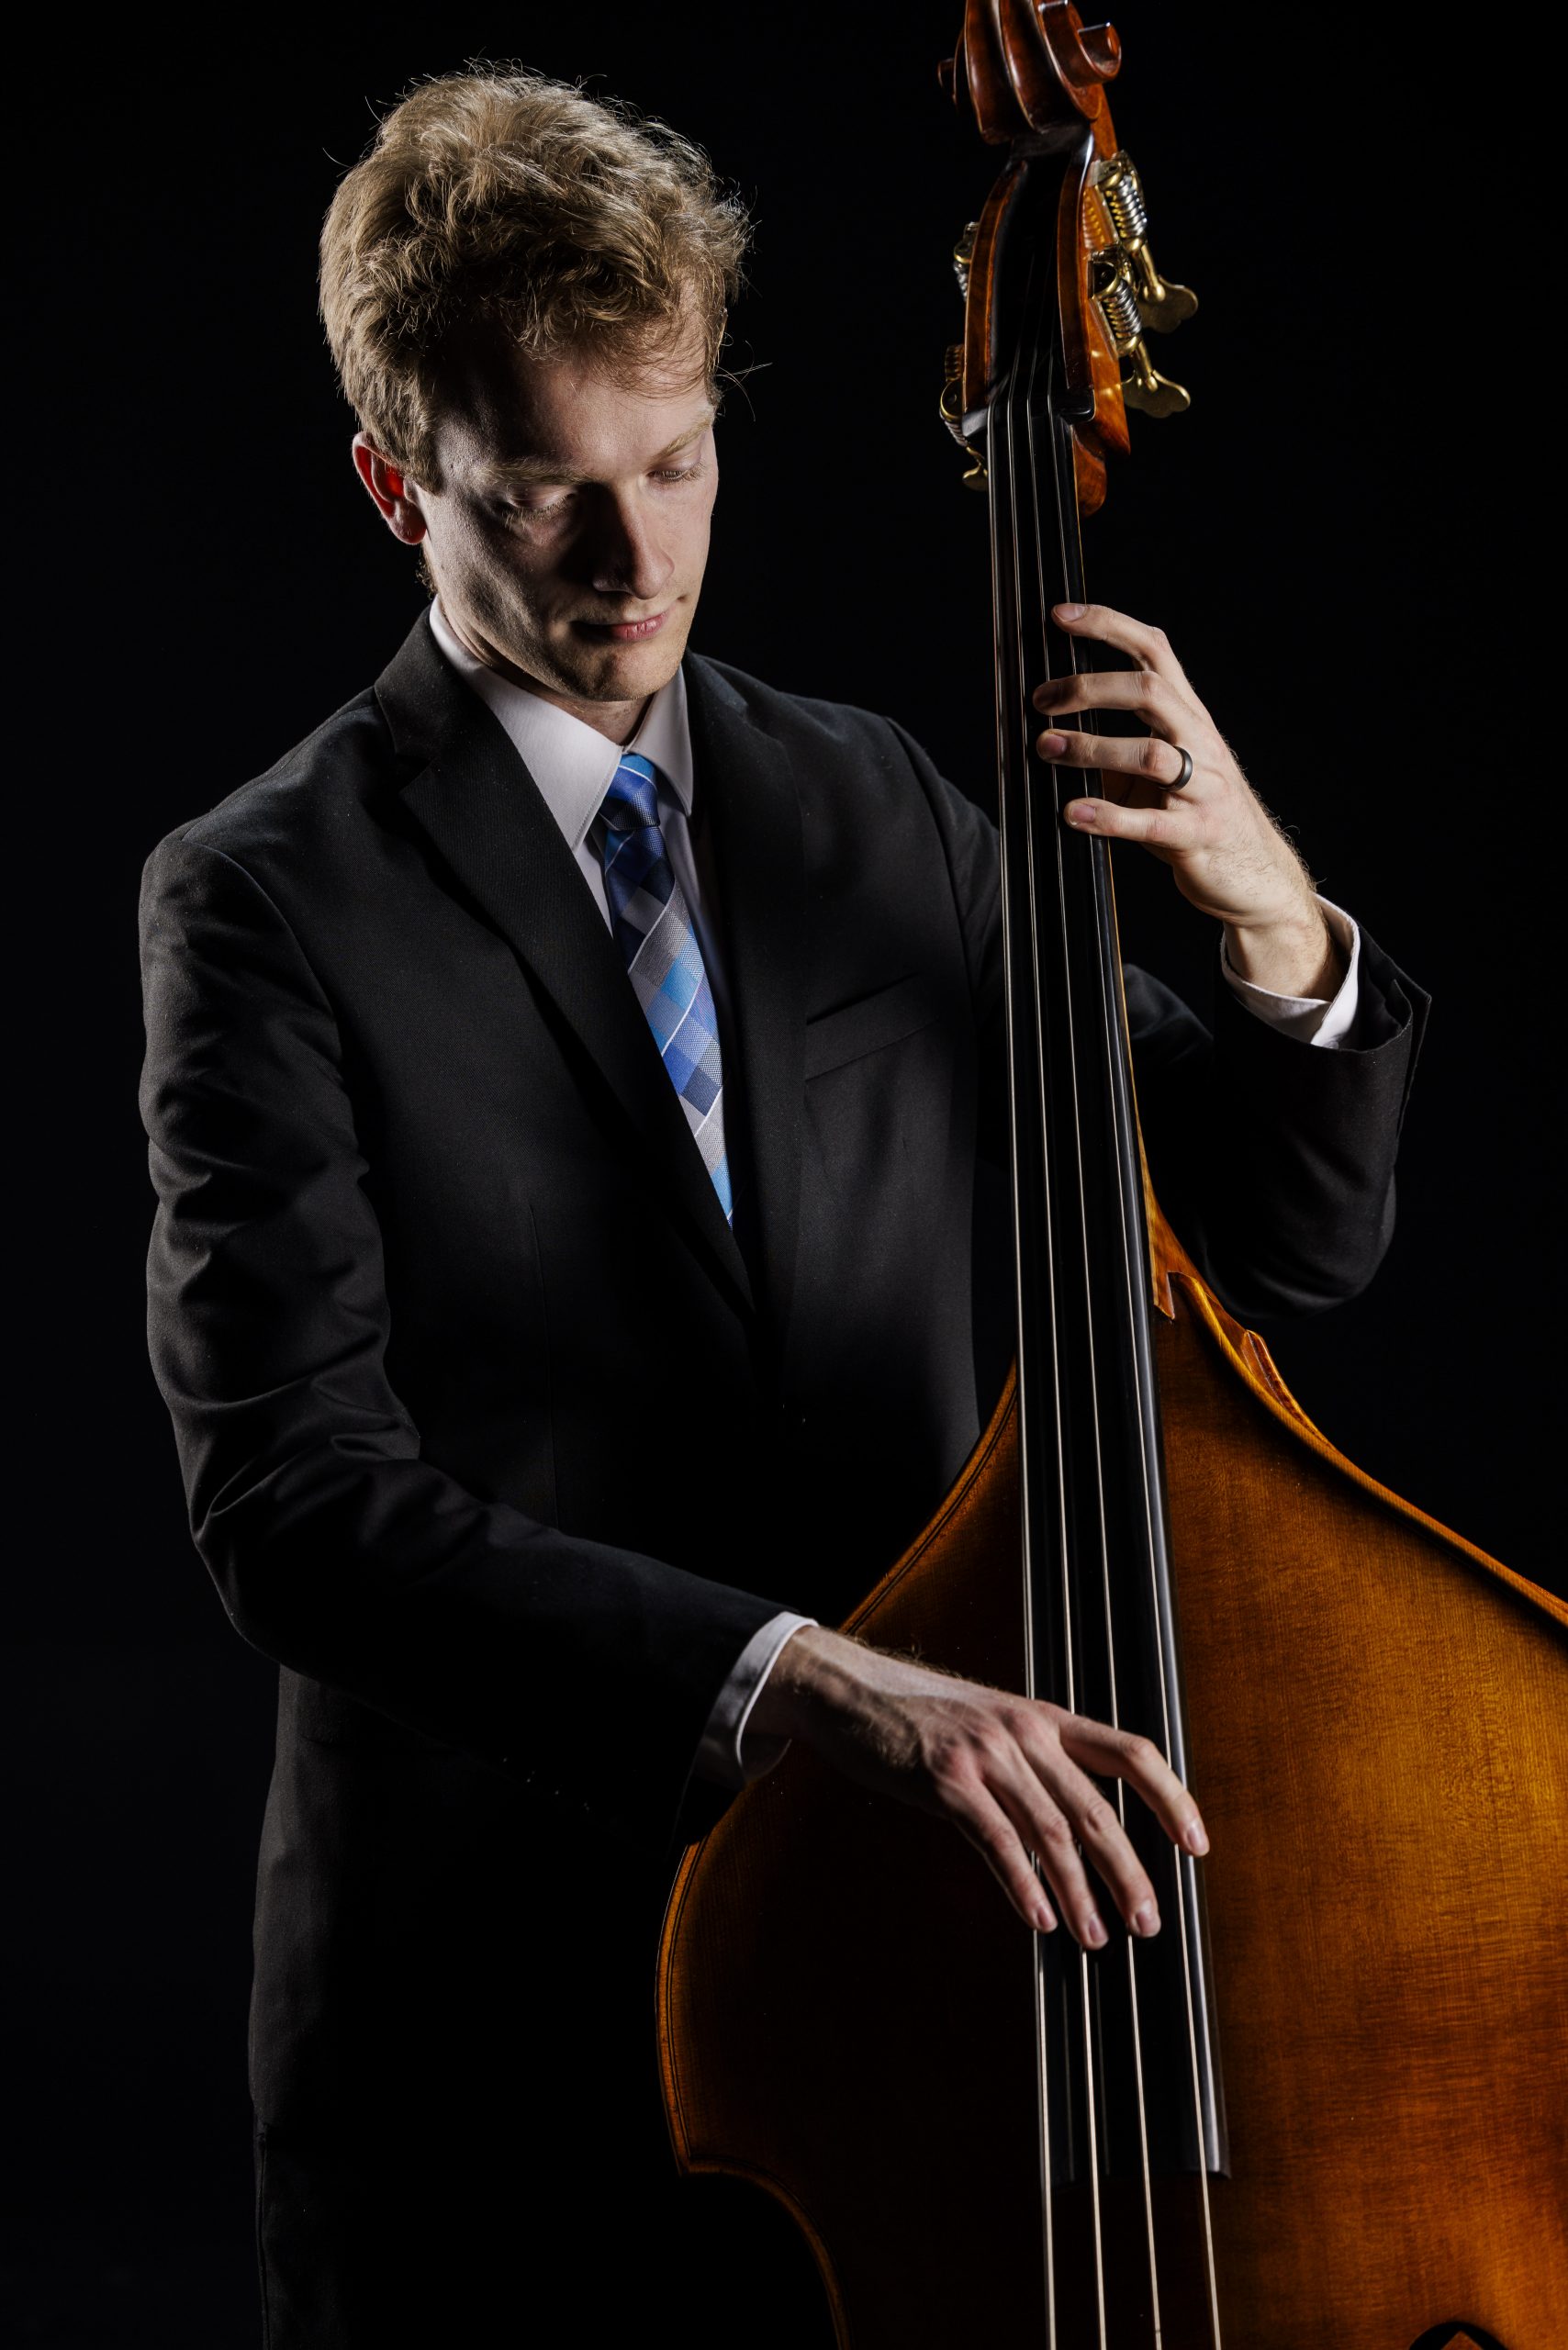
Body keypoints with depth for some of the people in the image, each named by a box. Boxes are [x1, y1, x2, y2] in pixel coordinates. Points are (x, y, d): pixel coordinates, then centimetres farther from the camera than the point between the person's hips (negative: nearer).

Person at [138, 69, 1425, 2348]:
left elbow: (1286, 1238, 5)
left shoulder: (879, 810, 4)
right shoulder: (272, 901, -10)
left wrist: (1277, 929, -15)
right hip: (491, 2015, -3)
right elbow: (294, 1498, -21)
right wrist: (790, 1678, -33)